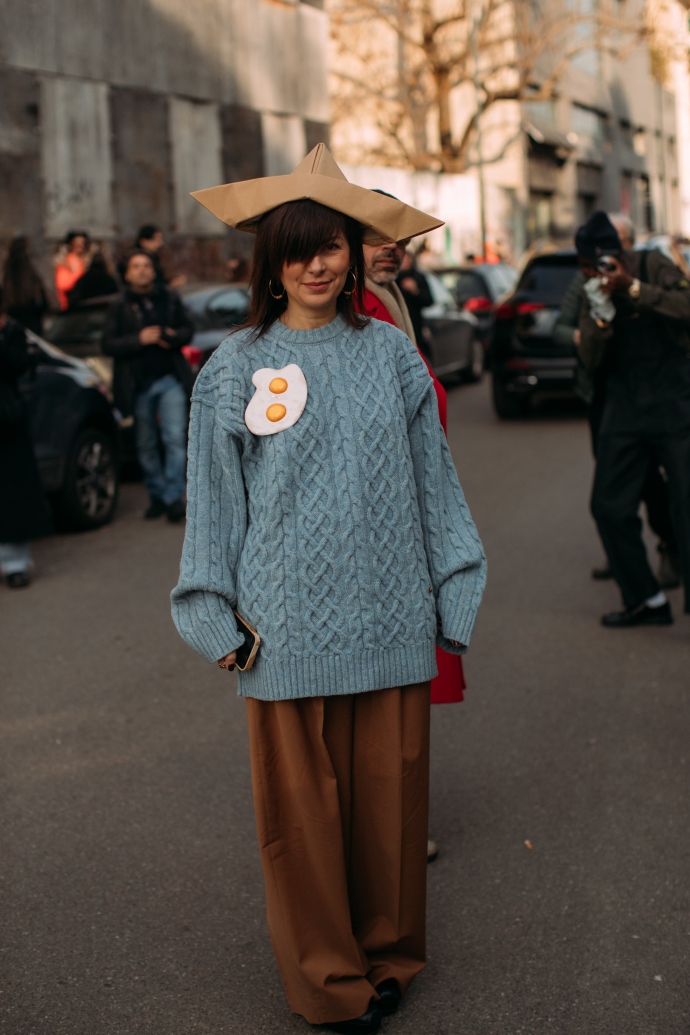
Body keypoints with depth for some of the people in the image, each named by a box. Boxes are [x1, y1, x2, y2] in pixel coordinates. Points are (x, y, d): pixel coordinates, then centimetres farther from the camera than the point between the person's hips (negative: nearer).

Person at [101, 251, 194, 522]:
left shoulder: (169, 299, 8)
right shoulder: (120, 307, 1)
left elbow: (188, 329, 14)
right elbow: (107, 344, -5)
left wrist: (173, 337, -8)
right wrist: (139, 339, -17)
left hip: (170, 380, 0)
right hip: (138, 385, 0)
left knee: (175, 438, -10)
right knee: (146, 445, 7)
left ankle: (173, 497, -10)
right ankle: (157, 495, 18)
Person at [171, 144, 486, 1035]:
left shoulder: (391, 354, 5)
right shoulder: (235, 369, 1)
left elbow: (433, 482, 9)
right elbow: (216, 500, 6)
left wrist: (454, 596, 9)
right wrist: (217, 615, 3)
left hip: (390, 617, 2)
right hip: (288, 622, -1)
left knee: (389, 792, 9)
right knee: (303, 805, 5)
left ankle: (389, 955, 30)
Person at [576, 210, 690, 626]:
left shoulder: (653, 266, -6)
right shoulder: (593, 292, 7)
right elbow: (592, 363, 0)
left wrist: (634, 288, -23)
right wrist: (601, 317, -15)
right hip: (624, 408, 6)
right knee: (610, 506, 7)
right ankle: (646, 600, 21)